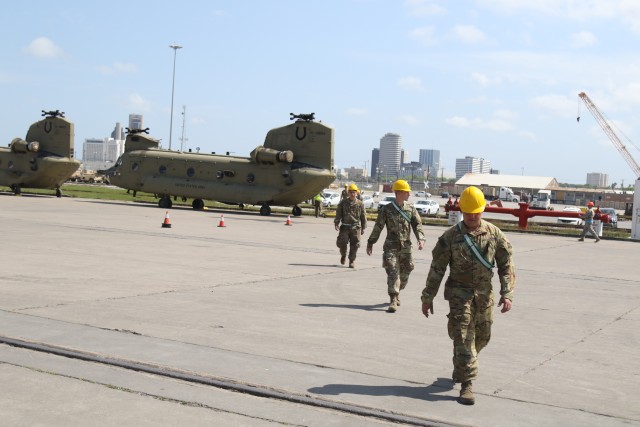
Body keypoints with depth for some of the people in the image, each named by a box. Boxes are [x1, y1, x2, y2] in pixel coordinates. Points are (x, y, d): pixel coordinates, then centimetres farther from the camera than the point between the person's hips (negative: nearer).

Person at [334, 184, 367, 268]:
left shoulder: (360, 204, 6)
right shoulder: (343, 203, 6)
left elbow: (363, 217, 10)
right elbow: (338, 214, 4)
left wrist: (363, 228, 8)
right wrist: (336, 223, -9)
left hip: (355, 227, 0)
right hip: (345, 227, 0)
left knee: (354, 245, -2)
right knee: (342, 242, -7)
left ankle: (352, 261, 9)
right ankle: (343, 255, 23)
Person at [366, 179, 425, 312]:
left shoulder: (411, 209, 7)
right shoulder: (386, 209, -1)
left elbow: (417, 225, 2)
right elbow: (378, 227, 4)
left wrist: (421, 239, -15)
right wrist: (370, 242, 6)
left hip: (406, 247, 3)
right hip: (391, 247, -3)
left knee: (404, 274, 11)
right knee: (393, 272, -11)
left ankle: (396, 293, 37)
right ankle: (393, 301, -10)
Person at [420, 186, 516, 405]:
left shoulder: (494, 233, -1)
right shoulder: (451, 236, -8)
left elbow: (506, 265, 1)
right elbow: (437, 268, -3)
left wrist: (507, 294, -10)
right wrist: (427, 297, -2)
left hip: (484, 294, 3)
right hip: (460, 292, -3)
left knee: (482, 336, 15)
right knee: (463, 336, -9)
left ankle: (460, 367, 42)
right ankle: (466, 385, -7)